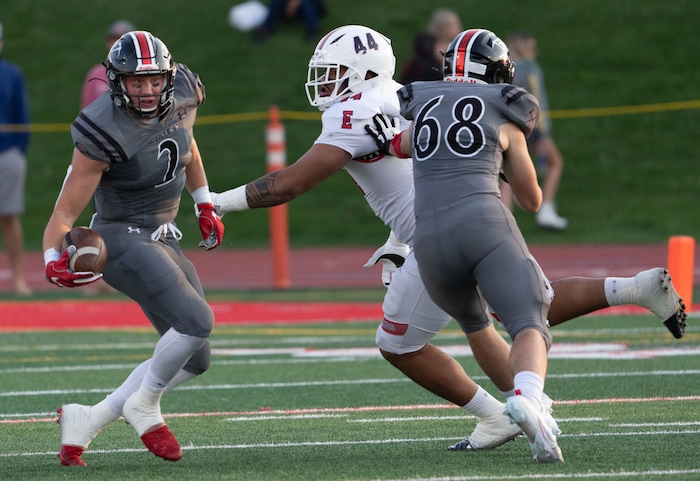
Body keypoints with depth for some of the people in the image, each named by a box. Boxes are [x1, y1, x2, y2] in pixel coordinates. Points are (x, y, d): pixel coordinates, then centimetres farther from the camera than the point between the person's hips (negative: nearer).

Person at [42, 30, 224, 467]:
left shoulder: (182, 95, -5)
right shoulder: (105, 132, -24)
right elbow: (66, 211, -21)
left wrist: (206, 205, 23)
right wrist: (54, 259, -38)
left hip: (163, 239, 8)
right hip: (123, 238, -8)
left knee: (194, 357, 8)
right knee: (197, 322, -25)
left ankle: (87, 421, 12)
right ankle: (144, 407, -1)